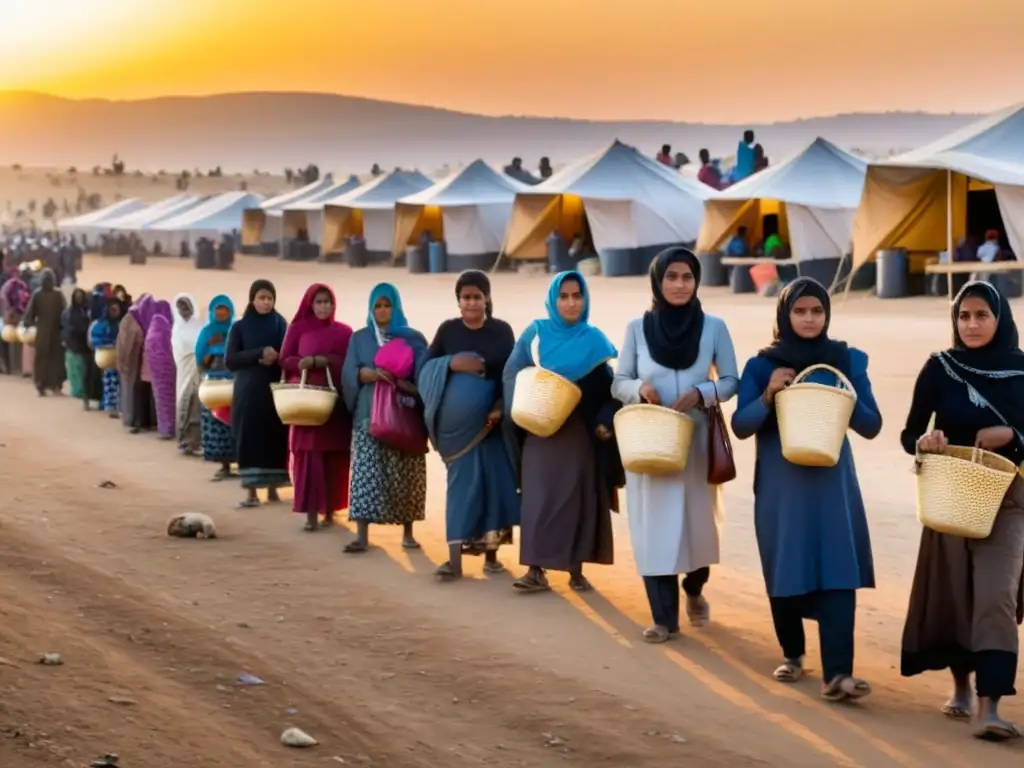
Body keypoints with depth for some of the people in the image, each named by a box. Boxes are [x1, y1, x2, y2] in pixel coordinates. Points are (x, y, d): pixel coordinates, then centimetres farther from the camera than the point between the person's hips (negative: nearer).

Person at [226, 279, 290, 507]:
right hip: (248, 391, -1)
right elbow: (230, 360, -5)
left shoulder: (281, 324, 7)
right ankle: (251, 492, -1)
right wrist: (260, 354, -16)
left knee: (275, 438, 0)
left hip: (275, 389, 1)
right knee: (249, 439, -4)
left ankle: (273, 489, 10)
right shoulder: (240, 327, 3)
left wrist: (274, 359, -15)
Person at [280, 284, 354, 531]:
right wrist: (303, 363, -16)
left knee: (335, 457, 1)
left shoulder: (344, 332, 8)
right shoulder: (298, 328, 6)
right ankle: (311, 513, -9)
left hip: (337, 401, 2)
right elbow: (285, 360, 4)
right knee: (308, 455, -8)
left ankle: (330, 509, 12)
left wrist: (320, 360, -11)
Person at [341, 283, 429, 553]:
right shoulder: (359, 338, 13)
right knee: (366, 472, -7)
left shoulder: (414, 338, 8)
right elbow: (349, 374, 2)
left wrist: (402, 383, -18)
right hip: (369, 415, 1)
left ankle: (407, 532, 11)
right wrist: (370, 374, -17)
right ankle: (362, 535, -10)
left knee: (405, 474, 0)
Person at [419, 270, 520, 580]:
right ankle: (455, 558, -7)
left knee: (495, 482, 2)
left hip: (494, 418, 1)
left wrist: (502, 406, -12)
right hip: (459, 419, -1)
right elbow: (425, 369, 2)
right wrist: (452, 363, -17)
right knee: (462, 481, -5)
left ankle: (491, 553, 12)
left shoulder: (502, 330, 3)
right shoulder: (447, 330, 3)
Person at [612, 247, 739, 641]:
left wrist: (701, 393, -16)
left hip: (696, 440, 0)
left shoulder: (713, 327, -2)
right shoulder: (638, 328, 0)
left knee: (698, 520, 10)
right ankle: (665, 617, 5)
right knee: (653, 524, -2)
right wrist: (640, 388, -17)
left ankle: (694, 590, 39)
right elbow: (618, 383, 5)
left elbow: (731, 381, 2)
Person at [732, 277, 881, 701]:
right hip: (780, 486, 0)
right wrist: (768, 395, -20)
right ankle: (792, 654, 31)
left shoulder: (848, 360, 3)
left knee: (837, 572, -11)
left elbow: (872, 426, 2)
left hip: (832, 484, 0)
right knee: (784, 572, 9)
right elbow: (740, 426, -4)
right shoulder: (762, 365, 1)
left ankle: (836, 673, -16)